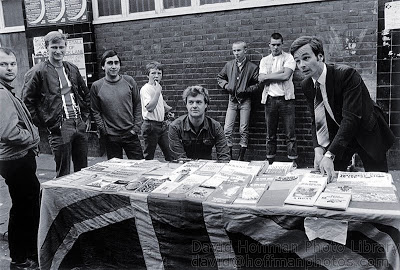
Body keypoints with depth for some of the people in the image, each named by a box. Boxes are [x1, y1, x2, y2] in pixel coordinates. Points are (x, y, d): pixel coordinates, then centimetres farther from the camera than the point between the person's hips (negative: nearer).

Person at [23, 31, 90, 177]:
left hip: (80, 125, 6)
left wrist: (86, 116, 13)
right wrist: (43, 123, -7)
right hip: (59, 127, -5)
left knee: (82, 170, 14)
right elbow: (27, 101, -5)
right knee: (63, 173, 1)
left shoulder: (72, 69, 12)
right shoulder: (38, 72, -5)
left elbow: (86, 94, 21)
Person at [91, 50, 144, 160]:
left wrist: (136, 127, -2)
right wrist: (104, 130, -6)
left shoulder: (129, 81, 1)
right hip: (111, 137, -1)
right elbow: (95, 112, 2)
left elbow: (137, 105, 4)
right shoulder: (96, 86, -2)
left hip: (131, 134, 1)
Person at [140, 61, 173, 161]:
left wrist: (166, 106, 21)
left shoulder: (157, 87, 13)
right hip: (151, 125, -8)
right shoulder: (145, 89, -13)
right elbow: (149, 107, -26)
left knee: (170, 154, 7)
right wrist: (158, 91, -25)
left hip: (162, 125, 8)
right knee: (149, 157, 2)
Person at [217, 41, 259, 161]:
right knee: (227, 129, -2)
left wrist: (246, 90, -15)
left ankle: (241, 156, 13)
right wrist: (225, 85, 0)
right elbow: (219, 77, 18)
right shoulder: (228, 65, 5)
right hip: (232, 100, 3)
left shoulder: (252, 67, -4)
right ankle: (228, 154, 11)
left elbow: (257, 84, -3)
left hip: (245, 101, -2)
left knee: (244, 130, 3)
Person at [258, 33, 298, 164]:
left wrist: (268, 76, -4)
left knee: (290, 134, -3)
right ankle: (270, 162, 16)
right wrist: (278, 74, -8)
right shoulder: (264, 60, 13)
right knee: (270, 134, 8)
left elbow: (286, 76, -13)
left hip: (286, 99, -3)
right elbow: (261, 79, -1)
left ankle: (293, 162, 2)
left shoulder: (288, 58, 3)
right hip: (270, 99, 3)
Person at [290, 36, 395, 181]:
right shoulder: (306, 85, -8)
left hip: (367, 135, -4)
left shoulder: (346, 74, -28)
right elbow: (315, 120, -5)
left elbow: (351, 118, -34)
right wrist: (318, 148, -23)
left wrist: (330, 154, -41)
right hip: (338, 135, 4)